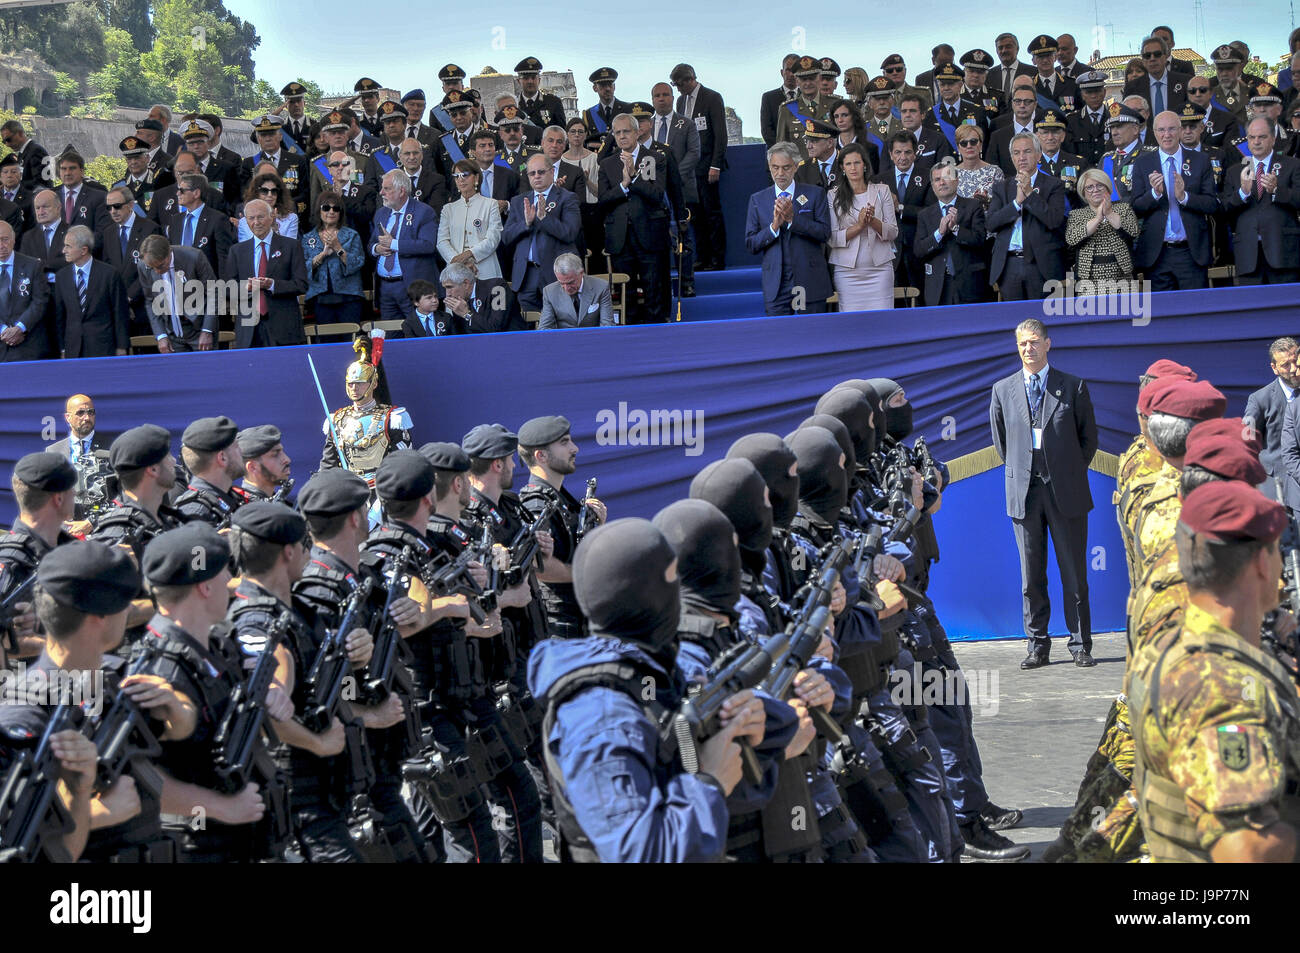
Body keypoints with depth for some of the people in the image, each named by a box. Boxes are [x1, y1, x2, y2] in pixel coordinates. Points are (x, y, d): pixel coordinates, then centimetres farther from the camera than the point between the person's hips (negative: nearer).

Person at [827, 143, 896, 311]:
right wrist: (859, 225, -15)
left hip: (880, 268, 1)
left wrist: (873, 221, -14)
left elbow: (893, 232, 5)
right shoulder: (834, 196, 5)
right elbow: (832, 239, -2)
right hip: (847, 270, -1)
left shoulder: (882, 191, 8)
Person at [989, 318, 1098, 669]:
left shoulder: (1073, 387, 4)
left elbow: (1088, 436, 10)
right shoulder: (1003, 390, 8)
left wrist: (1069, 473, 9)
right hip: (1024, 493, 2)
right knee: (1031, 577, 4)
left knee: (1074, 575, 1)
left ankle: (1080, 645, 9)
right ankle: (1037, 646, 11)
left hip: (1066, 493, -1)